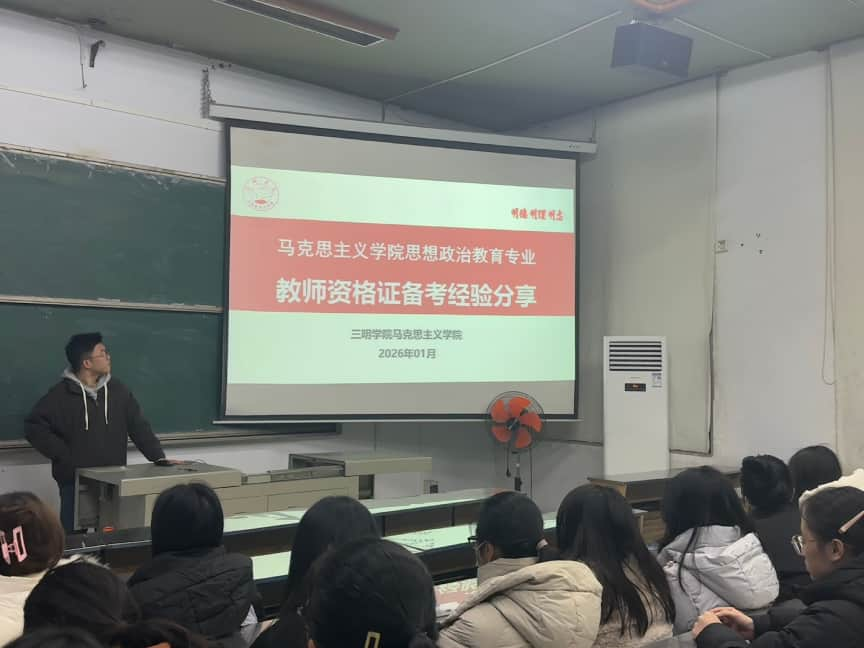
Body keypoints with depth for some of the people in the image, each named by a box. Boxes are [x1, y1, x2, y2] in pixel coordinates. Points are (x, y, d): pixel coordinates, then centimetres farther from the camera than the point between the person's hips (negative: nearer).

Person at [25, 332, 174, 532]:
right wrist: (65, 456, -11)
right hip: (75, 483, -3)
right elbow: (35, 428, -8)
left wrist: (159, 458, -2)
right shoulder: (60, 394, -8)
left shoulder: (118, 390, 4)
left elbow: (139, 427, 5)